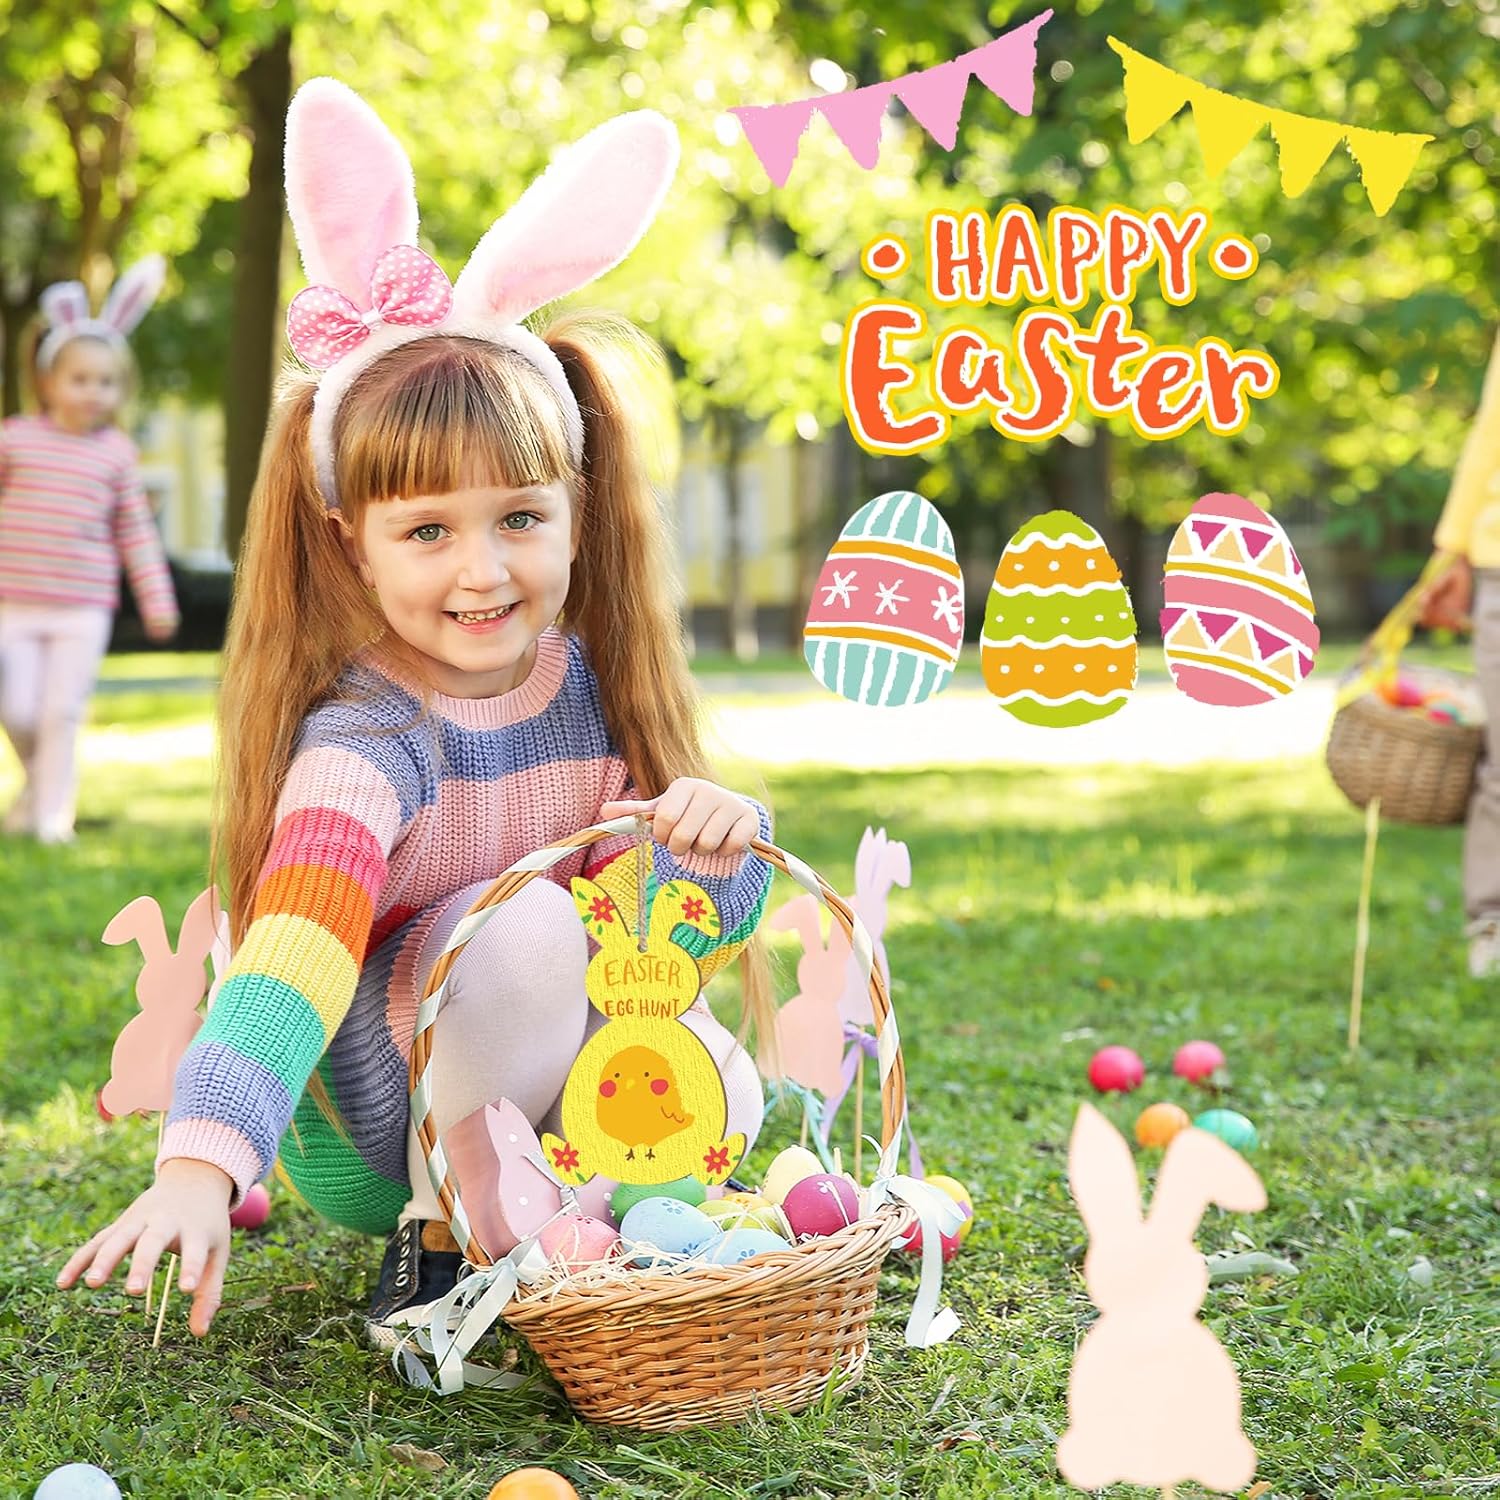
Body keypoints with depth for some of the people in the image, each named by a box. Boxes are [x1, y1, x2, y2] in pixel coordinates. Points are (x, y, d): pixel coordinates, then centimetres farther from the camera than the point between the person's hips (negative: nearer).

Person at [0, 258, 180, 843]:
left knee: (62, 712, -3)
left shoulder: (116, 452, 2)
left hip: (83, 607, 0)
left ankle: (52, 813, 6)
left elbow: (136, 531, 8)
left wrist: (157, 600, 7)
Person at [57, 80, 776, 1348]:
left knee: (721, 1100, -20)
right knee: (525, 923, -31)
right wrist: (199, 1166, -57)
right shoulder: (366, 741, -26)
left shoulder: (599, 688, -9)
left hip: (547, 1081, 6)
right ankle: (441, 1232, -12)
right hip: (367, 1133, -6)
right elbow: (293, 950, -42)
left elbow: (698, 936, -4)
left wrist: (717, 843, -28)